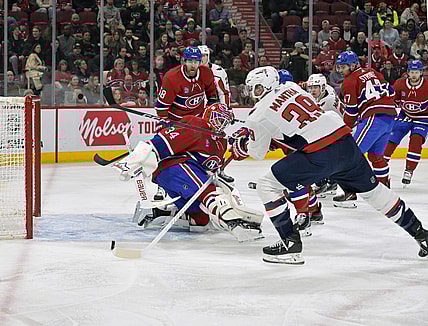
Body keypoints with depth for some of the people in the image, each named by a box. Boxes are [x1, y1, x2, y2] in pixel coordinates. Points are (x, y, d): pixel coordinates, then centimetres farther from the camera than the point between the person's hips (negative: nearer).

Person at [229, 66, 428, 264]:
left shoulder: (260, 114, 1)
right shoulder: (291, 88, 17)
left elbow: (257, 153, 14)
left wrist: (242, 144, 36)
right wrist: (249, 131, 38)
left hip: (320, 155, -7)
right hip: (345, 140, 7)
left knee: (267, 186, 4)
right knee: (371, 189, 25)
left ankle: (291, 243, 3)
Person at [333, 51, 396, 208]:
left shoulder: (350, 81, -3)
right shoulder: (371, 72, 19)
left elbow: (351, 111, -3)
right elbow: (390, 90, 20)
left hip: (374, 118, -9)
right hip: (390, 115, 9)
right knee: (376, 155, 23)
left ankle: (350, 193, -14)